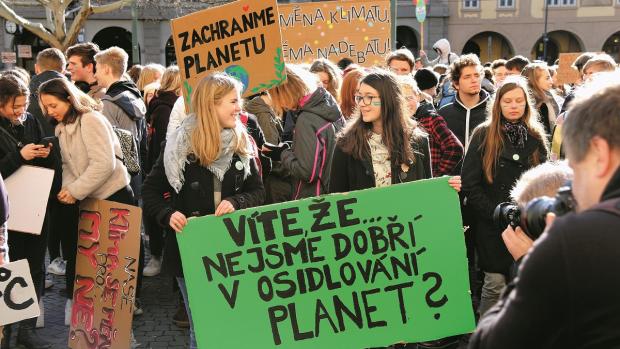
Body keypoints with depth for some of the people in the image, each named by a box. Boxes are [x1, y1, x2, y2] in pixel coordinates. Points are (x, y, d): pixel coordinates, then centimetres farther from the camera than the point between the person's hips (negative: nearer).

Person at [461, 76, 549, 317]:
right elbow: (470, 184, -5)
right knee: (496, 283, -3)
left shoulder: (536, 137, 8)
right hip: (491, 226, -3)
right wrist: (497, 214, -10)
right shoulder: (483, 135, -1)